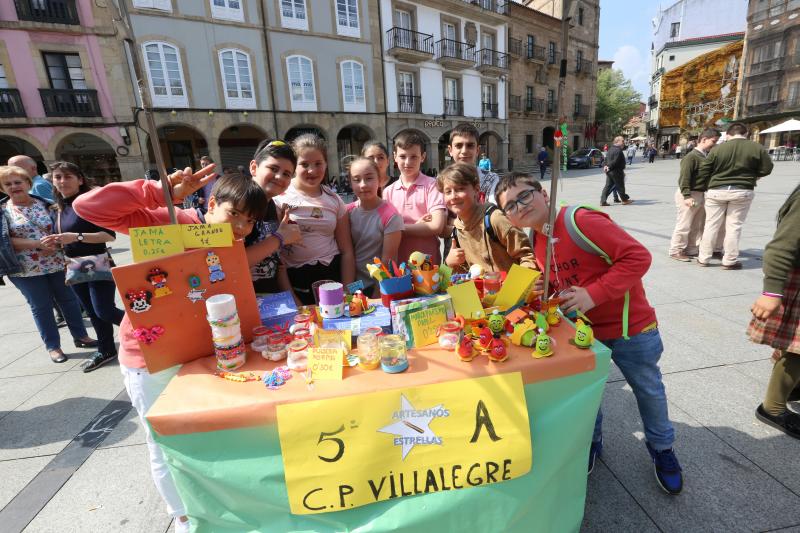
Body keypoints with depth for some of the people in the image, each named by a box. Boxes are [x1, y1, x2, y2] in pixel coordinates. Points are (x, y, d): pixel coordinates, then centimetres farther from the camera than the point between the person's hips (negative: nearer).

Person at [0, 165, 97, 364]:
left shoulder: (45, 204, 3)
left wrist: (53, 243, -17)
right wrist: (38, 244, -19)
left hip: (57, 264, 2)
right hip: (26, 270, -1)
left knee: (69, 300, 11)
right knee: (41, 307, 8)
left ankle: (80, 336, 26)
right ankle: (53, 346, 20)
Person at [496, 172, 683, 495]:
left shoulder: (580, 221, -26)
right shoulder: (536, 242, -2)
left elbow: (638, 256, -27)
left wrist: (592, 294, -32)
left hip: (629, 326, -5)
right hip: (582, 329, 5)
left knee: (648, 389, 17)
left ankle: (661, 449, 45)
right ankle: (591, 442, 43)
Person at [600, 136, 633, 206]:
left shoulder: (611, 149, 13)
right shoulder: (618, 151, -18)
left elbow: (607, 159, 15)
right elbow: (615, 161, -24)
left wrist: (606, 166, 5)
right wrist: (609, 167, -14)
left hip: (609, 171, 9)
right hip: (616, 171, -9)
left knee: (608, 186, 8)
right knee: (620, 186, 5)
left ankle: (603, 201, 2)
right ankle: (625, 200, 19)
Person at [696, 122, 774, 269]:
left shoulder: (718, 148, -3)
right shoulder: (757, 148, -1)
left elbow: (703, 171, -2)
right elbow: (766, 169, 3)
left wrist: (711, 183, 15)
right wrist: (751, 177, 21)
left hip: (717, 191, 0)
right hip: (743, 191, 1)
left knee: (711, 225, 6)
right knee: (734, 226, 6)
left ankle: (703, 258, 11)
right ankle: (730, 261, 10)